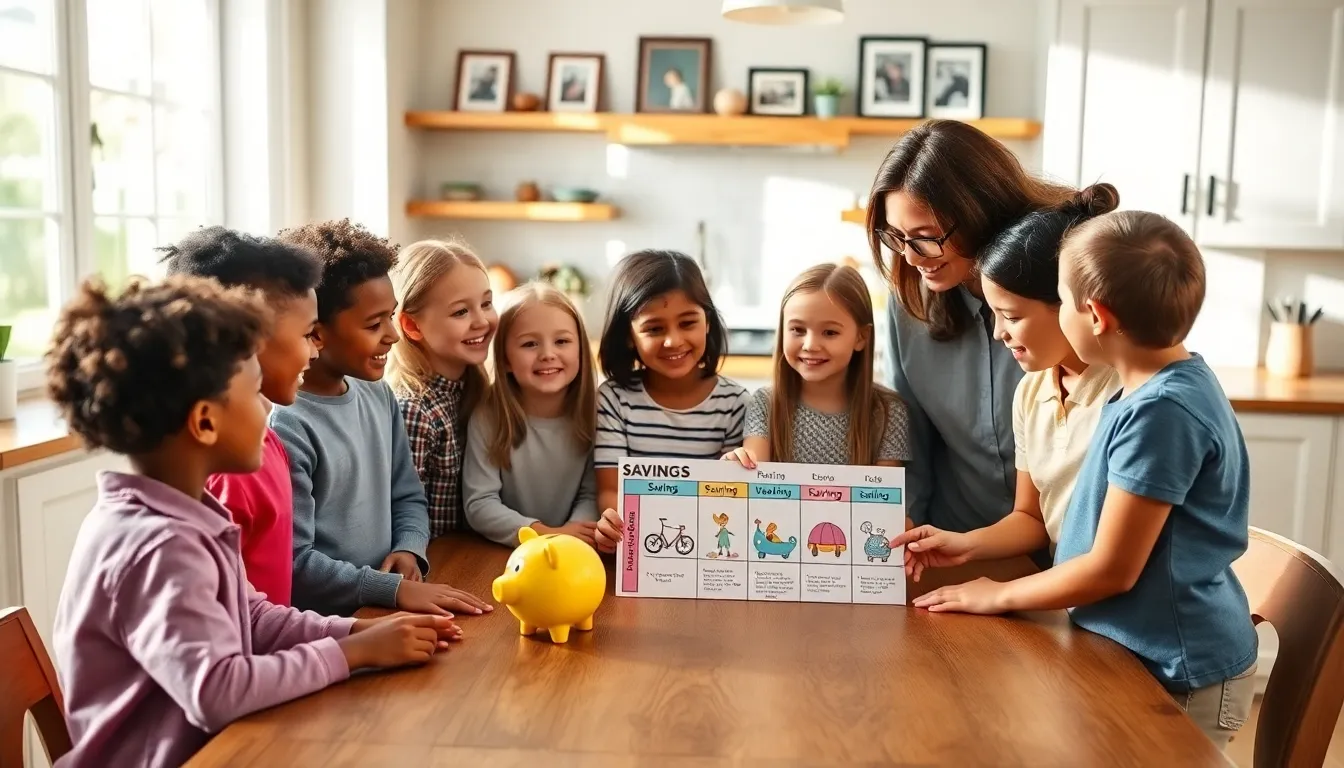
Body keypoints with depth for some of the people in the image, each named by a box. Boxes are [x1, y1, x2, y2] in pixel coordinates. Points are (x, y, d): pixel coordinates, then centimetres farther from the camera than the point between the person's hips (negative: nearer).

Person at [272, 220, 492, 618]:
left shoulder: (380, 396, 8)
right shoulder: (288, 427, -17)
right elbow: (293, 563, -17)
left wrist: (408, 551, -2)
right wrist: (393, 589, -18)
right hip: (323, 625, -7)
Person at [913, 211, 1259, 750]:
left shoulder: (1160, 411, -26)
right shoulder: (1157, 389, 4)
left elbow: (1112, 569, -21)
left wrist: (999, 597, -9)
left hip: (1183, 676, -9)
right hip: (1151, 653, 9)